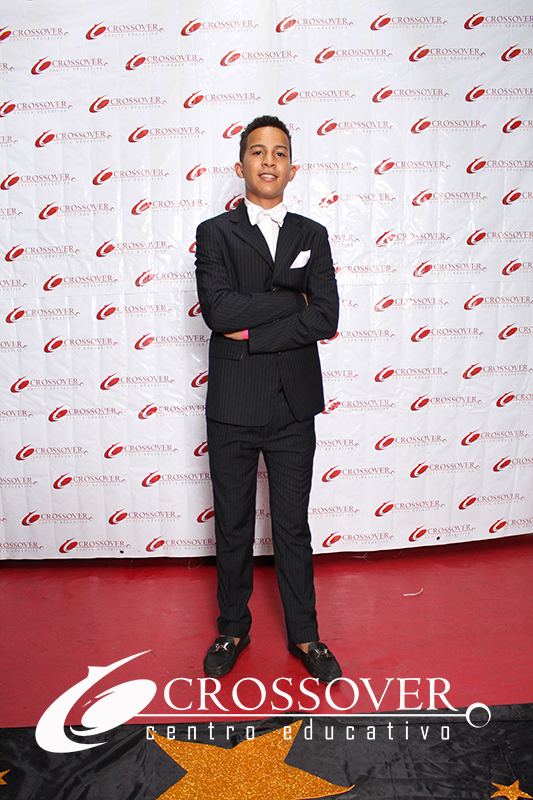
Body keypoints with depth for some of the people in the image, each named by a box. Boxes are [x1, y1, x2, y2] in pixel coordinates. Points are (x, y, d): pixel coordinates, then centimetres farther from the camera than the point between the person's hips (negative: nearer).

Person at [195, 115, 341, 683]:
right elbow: (217, 309, -15)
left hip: (293, 406, 1)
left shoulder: (312, 236, 8)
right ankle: (233, 630, 35)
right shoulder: (215, 232, 2)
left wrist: (253, 332, -13)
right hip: (233, 407, -1)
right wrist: (292, 298, -10)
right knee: (232, 528, 13)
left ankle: (304, 635, 32)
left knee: (293, 528, 13)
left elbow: (326, 318, -7)